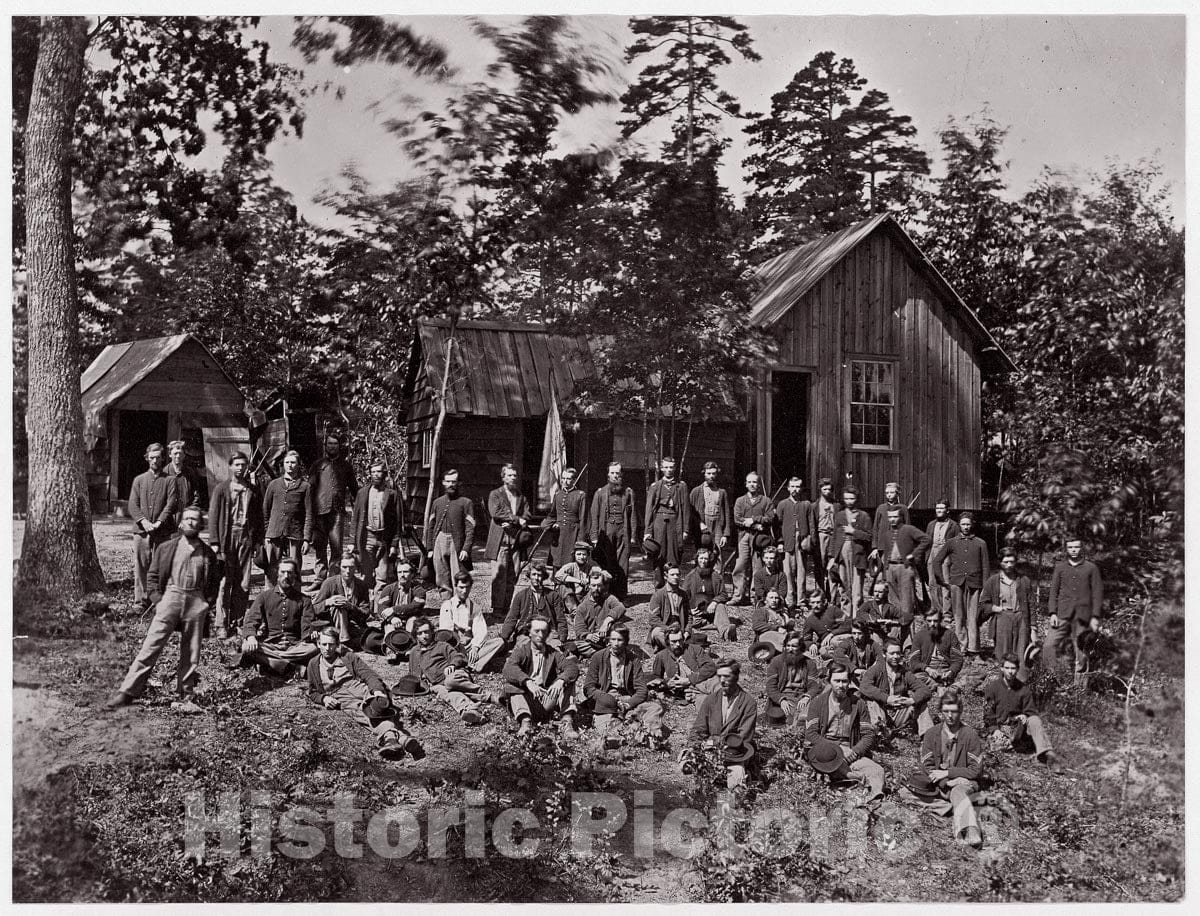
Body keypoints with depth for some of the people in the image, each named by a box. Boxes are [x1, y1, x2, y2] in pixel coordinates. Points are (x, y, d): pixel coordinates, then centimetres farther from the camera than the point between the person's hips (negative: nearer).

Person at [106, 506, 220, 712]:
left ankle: (185, 697, 12)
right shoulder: (166, 548, 9)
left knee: (191, 653, 4)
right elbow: (152, 577, 10)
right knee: (151, 646, -9)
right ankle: (127, 691, -8)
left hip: (196, 602, 1)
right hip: (170, 597, -1)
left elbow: (214, 583, 17)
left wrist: (207, 603, 3)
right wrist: (157, 600, -3)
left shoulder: (208, 554, 12)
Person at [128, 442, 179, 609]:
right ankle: (141, 601, 7)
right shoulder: (139, 480, 15)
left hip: (163, 531, -2)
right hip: (141, 530, 2)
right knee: (140, 566, 1)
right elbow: (133, 505, 7)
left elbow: (171, 504, -3)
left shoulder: (170, 480, 8)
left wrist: (158, 522, -15)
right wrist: (143, 521, -11)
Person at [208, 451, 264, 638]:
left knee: (243, 584, 2)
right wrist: (215, 542, -6)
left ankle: (237, 621, 10)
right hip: (227, 538, -2)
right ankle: (222, 625, -1)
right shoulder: (221, 489, 4)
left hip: (247, 538, 2)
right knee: (224, 583, -4)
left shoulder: (253, 491, 11)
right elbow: (213, 516, 1)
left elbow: (259, 517, 14)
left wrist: (258, 541, 7)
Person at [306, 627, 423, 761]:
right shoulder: (313, 665, 20)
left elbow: (368, 674, 7)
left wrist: (377, 690, -15)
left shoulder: (348, 657, 18)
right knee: (359, 709, -35)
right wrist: (324, 698, 1)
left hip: (358, 686, 2)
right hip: (340, 698, -2)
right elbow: (313, 693, 25)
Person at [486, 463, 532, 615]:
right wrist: (516, 519, -12)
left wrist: (511, 523, -9)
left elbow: (526, 516, 9)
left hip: (517, 540, 4)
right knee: (500, 574, -7)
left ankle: (510, 607, 4)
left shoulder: (521, 496, 20)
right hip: (501, 540, -4)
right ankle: (497, 607, -5)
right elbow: (495, 513, -9)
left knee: (514, 575, 1)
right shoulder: (495, 494, 7)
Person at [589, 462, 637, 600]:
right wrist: (594, 536, -2)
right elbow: (594, 515, 5)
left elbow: (632, 515, 8)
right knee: (606, 564, -1)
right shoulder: (600, 493, 7)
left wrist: (633, 535, 2)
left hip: (623, 531, 0)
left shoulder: (628, 492, 9)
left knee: (622, 566, -2)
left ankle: (621, 596, 2)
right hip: (605, 531, 0)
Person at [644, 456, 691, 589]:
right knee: (658, 555, -2)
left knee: (674, 556, -2)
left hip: (675, 522, 0)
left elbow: (685, 508, 6)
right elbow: (649, 509, 6)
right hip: (659, 522, 0)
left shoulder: (681, 486, 9)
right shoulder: (655, 486, 9)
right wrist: (648, 531, -1)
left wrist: (686, 529, 0)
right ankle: (658, 587, 3)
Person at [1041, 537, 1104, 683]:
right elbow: (1053, 591, 10)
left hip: (1083, 616, -1)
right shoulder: (1059, 567, 13)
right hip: (1062, 615, 1)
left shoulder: (1091, 568, 8)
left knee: (1081, 652, 1)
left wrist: (1095, 616, -4)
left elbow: (1098, 593, 4)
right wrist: (1053, 613, -2)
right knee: (1049, 646, -14)